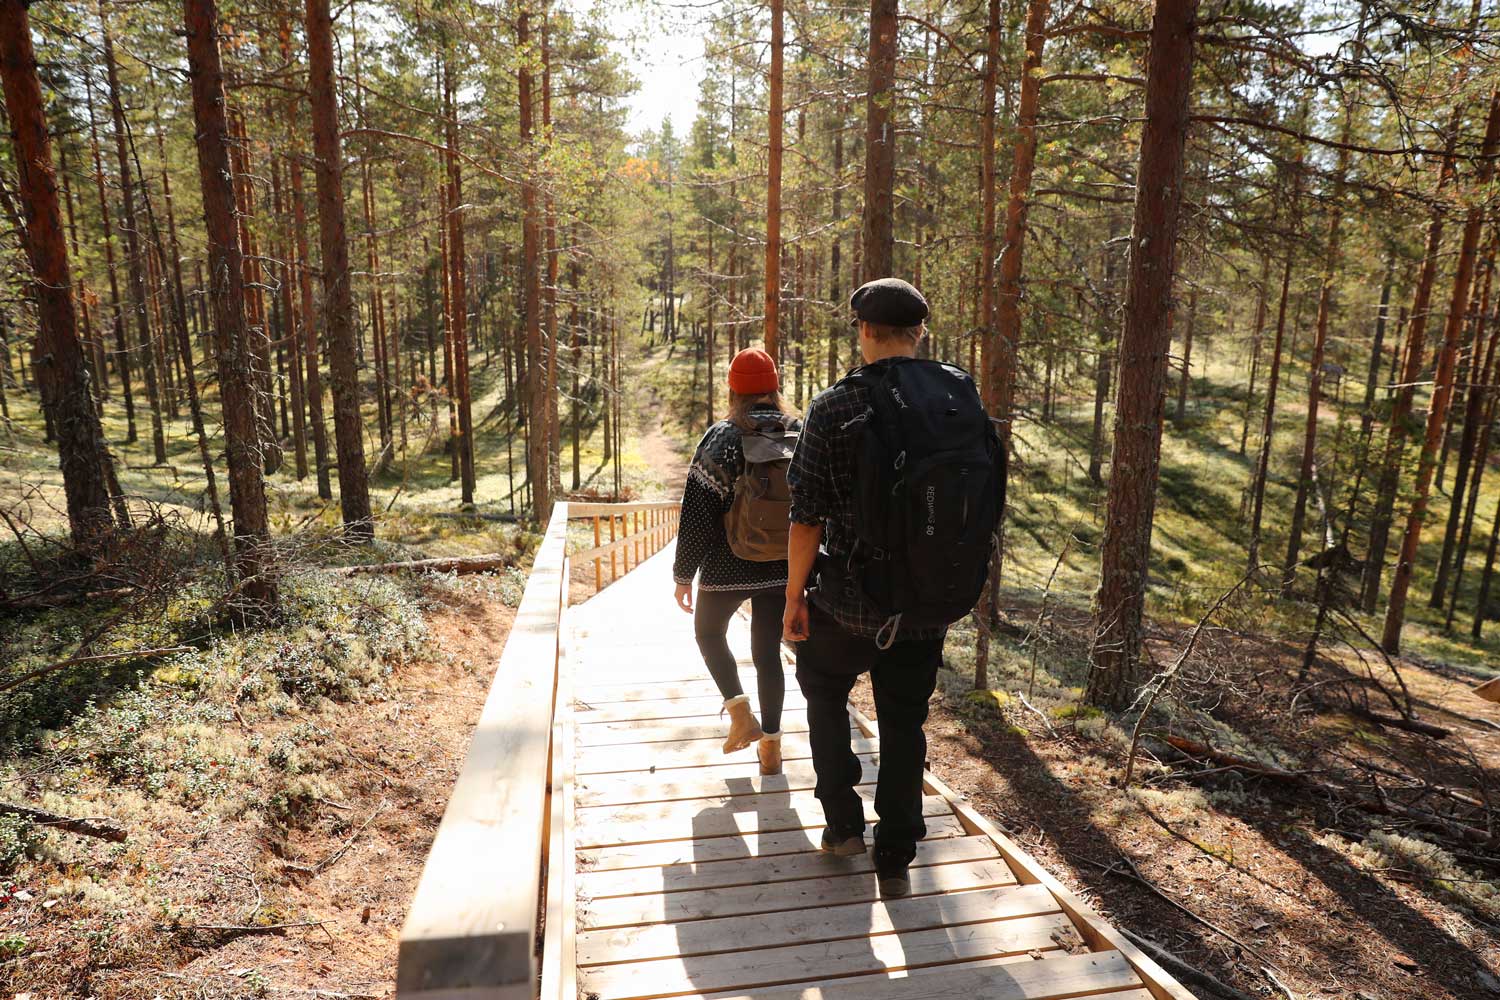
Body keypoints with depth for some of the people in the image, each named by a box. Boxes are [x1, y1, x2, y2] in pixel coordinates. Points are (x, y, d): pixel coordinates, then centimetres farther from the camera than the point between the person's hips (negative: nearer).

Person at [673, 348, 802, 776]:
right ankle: (770, 746, 18)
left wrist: (683, 574, -3)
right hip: (784, 569, 3)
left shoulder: (720, 439, -12)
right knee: (768, 651, 13)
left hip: (728, 568, -3)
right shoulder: (803, 435, -1)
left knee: (708, 630, 22)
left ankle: (740, 711, 9)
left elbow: (696, 515, -12)